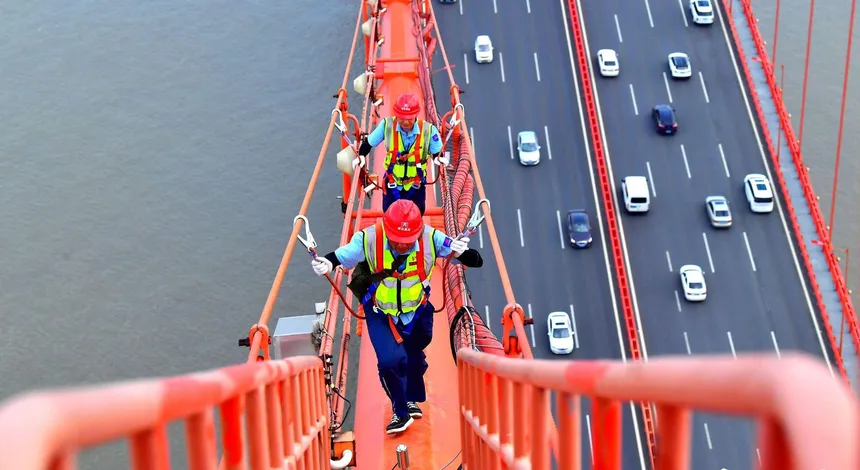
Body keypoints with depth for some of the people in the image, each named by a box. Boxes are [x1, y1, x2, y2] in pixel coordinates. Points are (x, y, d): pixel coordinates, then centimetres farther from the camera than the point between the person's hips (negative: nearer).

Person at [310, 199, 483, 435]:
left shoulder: (431, 239, -28)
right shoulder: (368, 240, -30)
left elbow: (476, 261, -25)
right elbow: (338, 257, -21)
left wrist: (462, 252, -47)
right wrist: (325, 264, -44)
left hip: (417, 311, 2)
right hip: (380, 312, -2)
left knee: (414, 357, 22)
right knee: (391, 360, -19)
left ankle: (412, 399, 55)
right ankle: (400, 412, 10)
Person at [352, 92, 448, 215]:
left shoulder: (428, 130, -21)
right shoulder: (387, 125, -20)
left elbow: (437, 152, -7)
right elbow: (368, 142, -4)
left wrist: (439, 158, -30)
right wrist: (361, 156, -21)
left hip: (416, 186, 0)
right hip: (392, 184, 0)